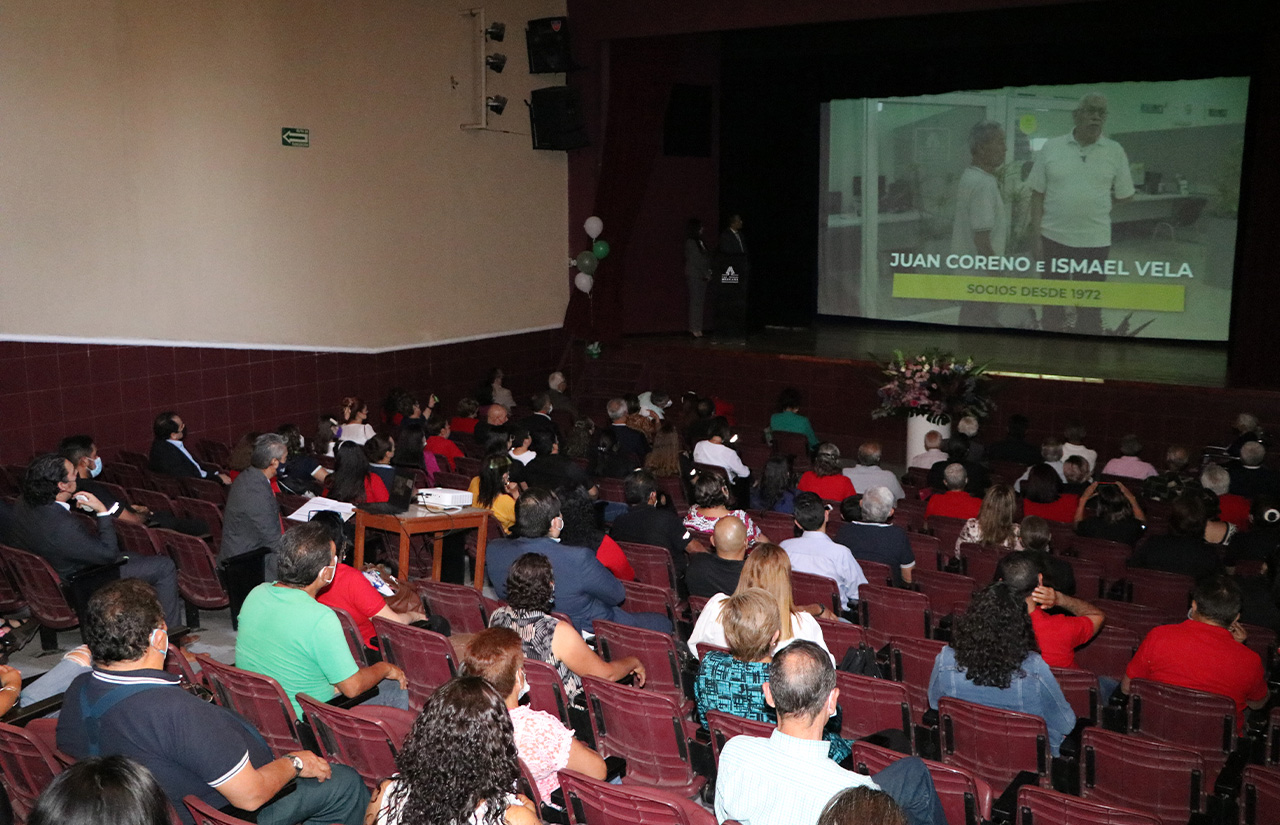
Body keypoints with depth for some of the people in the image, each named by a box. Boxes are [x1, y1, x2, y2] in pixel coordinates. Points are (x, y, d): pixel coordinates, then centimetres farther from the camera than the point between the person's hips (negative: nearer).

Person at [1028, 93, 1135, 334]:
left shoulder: (1115, 151, 0)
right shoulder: (1051, 147, -1)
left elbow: (1125, 196, 9)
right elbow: (1037, 195, 1)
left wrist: (1094, 202, 4)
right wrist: (1036, 236, -4)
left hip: (1095, 242, 0)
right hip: (1053, 238, 0)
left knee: (1089, 308, 9)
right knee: (1052, 304, 12)